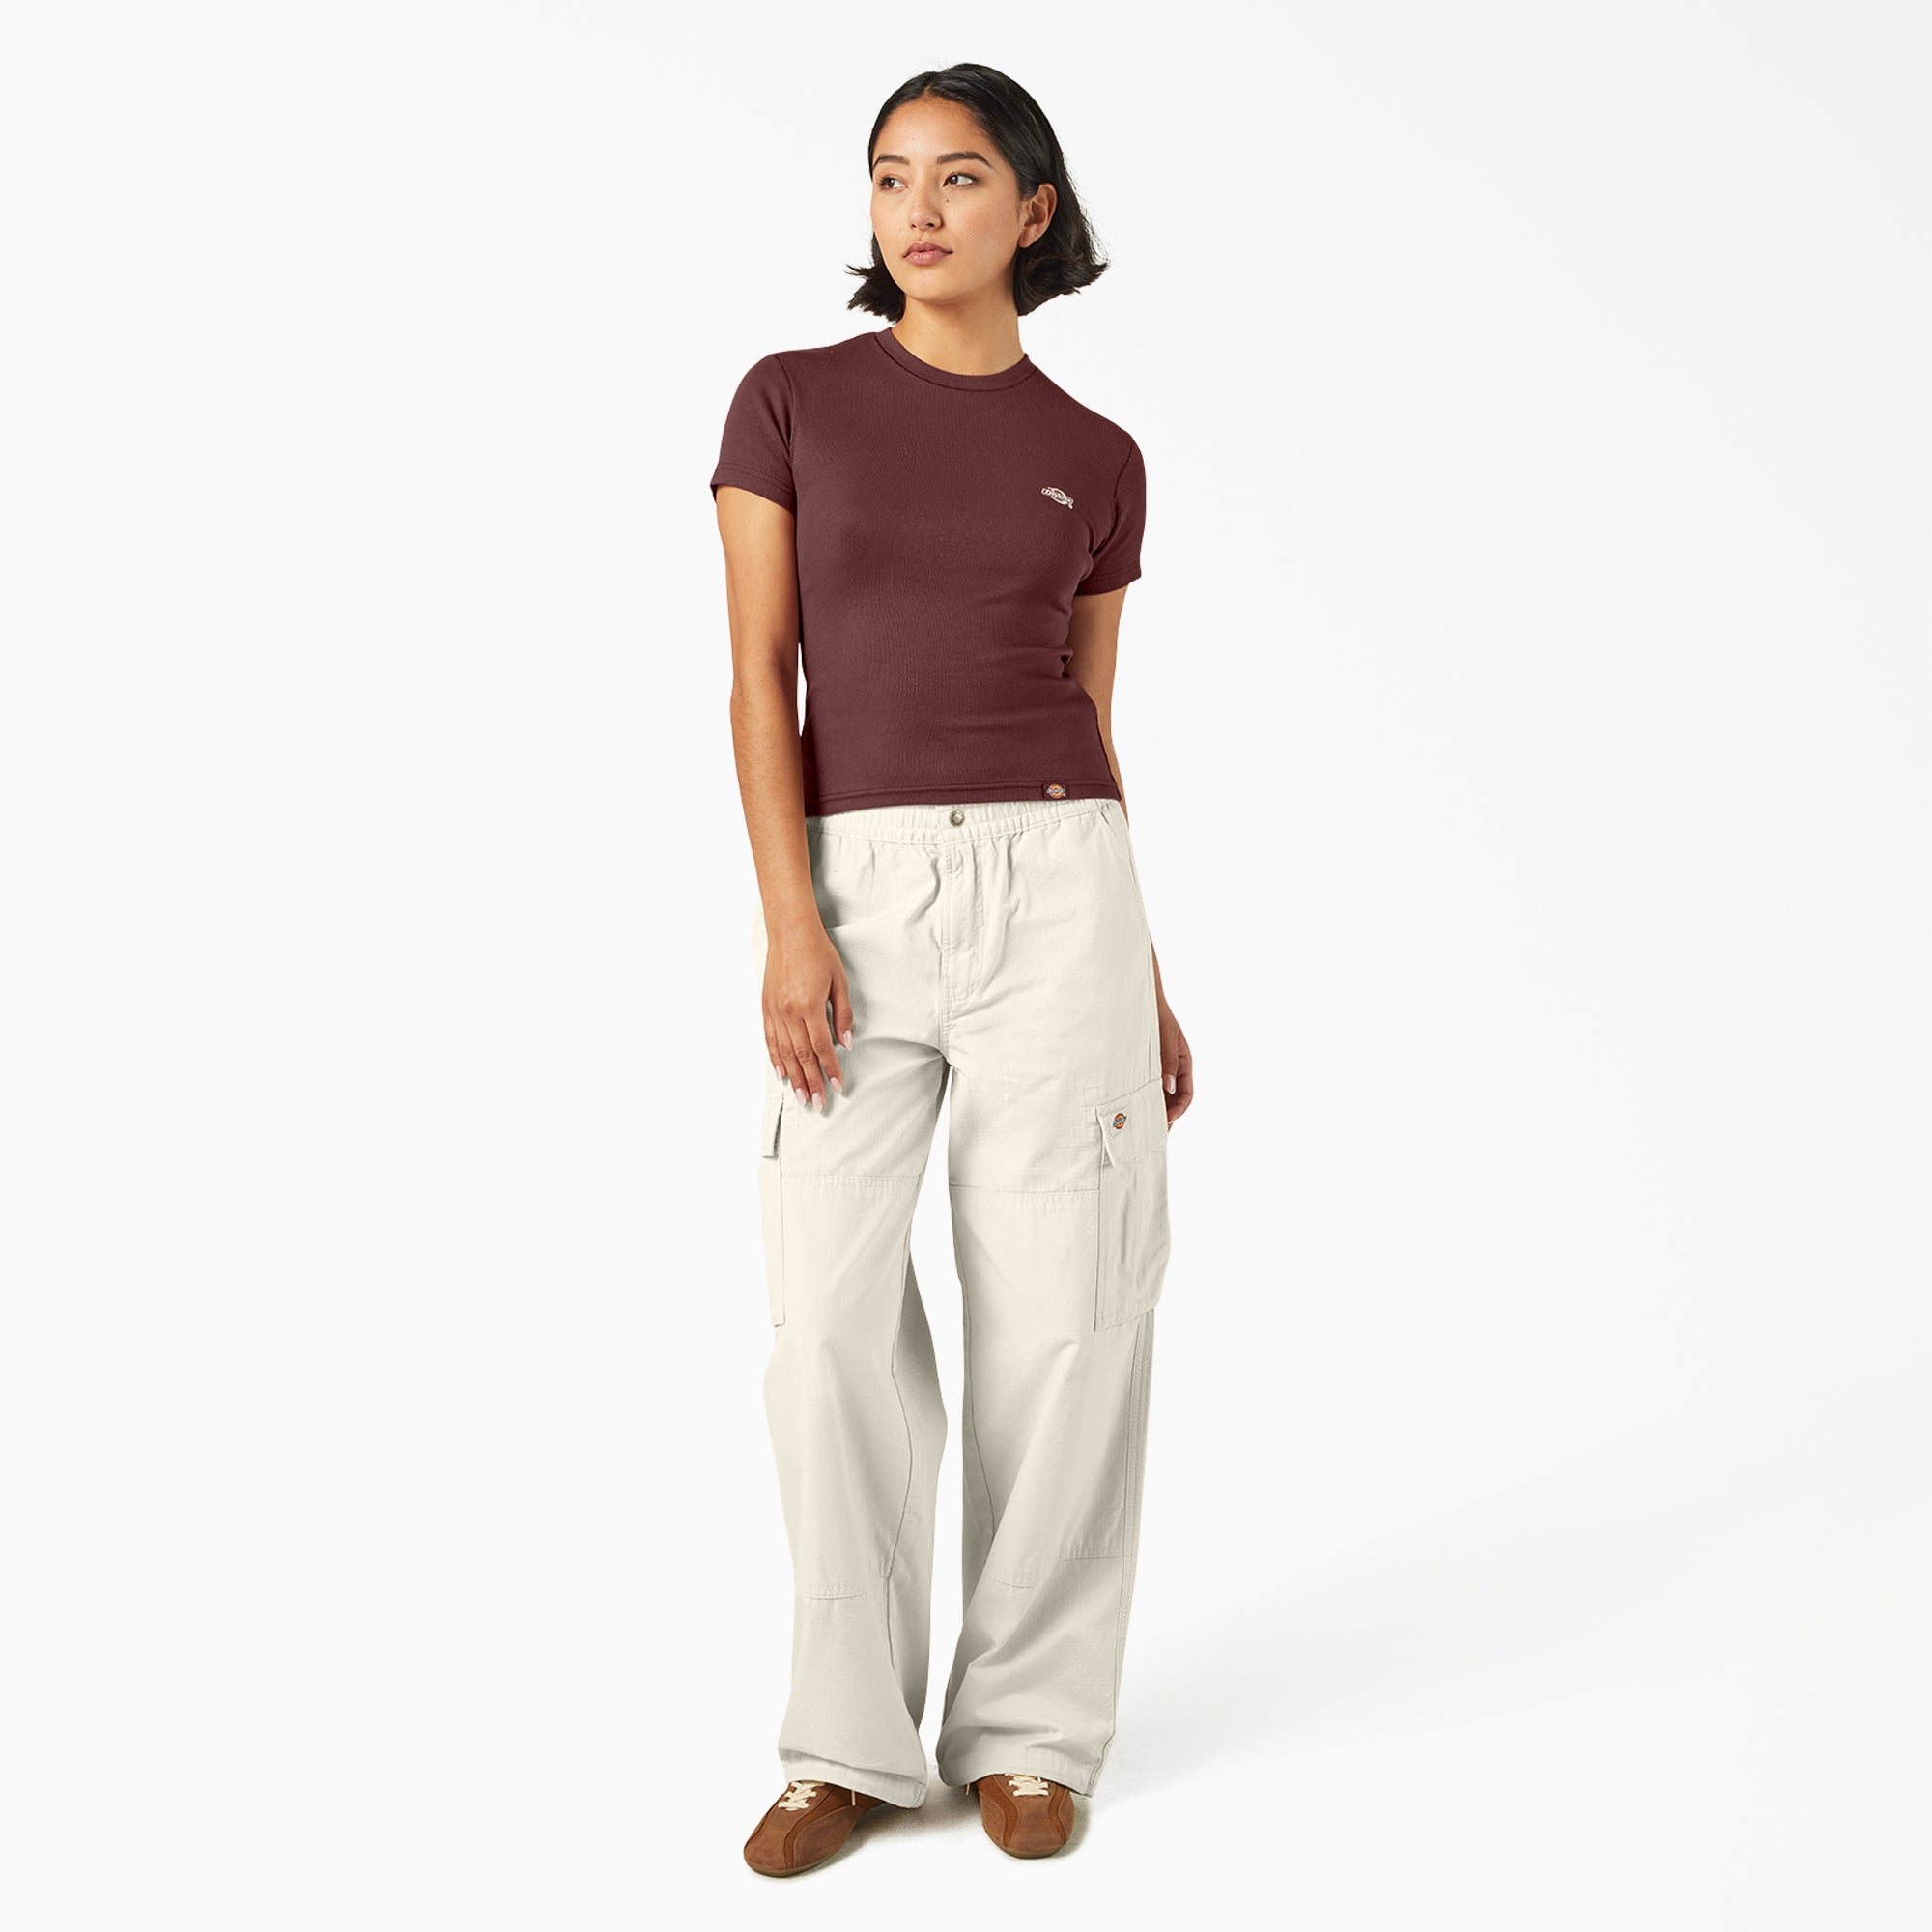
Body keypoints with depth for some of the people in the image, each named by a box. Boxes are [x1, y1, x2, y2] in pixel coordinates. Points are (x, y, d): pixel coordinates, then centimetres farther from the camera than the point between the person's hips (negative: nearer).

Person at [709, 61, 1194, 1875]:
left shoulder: (1094, 458, 9)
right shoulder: (793, 398, 5)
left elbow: (1088, 723, 13)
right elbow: (761, 675, -1)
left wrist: (1149, 983, 12)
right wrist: (788, 923, -12)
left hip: (1052, 886, 1)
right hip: (855, 891, 0)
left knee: (1056, 1316, 1)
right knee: (832, 1318, -4)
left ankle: (1028, 1721, 16)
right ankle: (852, 1738, 11)